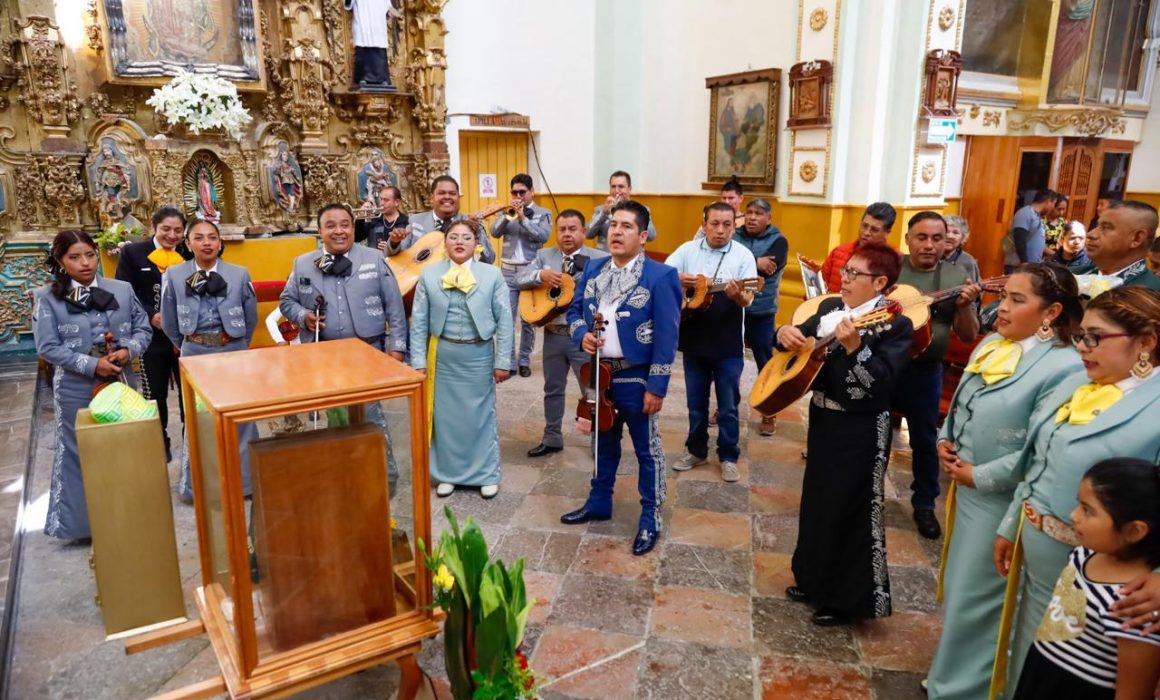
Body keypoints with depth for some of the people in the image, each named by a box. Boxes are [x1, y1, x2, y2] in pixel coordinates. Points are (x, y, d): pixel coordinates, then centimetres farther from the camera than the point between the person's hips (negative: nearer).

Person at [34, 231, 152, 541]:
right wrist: (92, 365, -18)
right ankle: (84, 524, 20)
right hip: (76, 389, -2)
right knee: (81, 453, 7)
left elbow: (143, 328, 5)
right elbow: (48, 348, -9)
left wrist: (128, 350, -14)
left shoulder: (122, 289, 1)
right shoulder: (47, 297, -5)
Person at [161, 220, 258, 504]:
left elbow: (251, 319, 6)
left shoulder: (239, 274, -5)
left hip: (233, 352, 0)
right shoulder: (174, 275, -4)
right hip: (194, 355, 0)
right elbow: (170, 324, 6)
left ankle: (243, 481, 21)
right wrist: (188, 348, 12)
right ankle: (196, 486, 21)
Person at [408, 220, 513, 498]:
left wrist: (503, 361, -7)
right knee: (445, 414, 10)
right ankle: (448, 473, 27)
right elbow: (419, 320, 1)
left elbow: (504, 320, -3)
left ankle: (486, 475, 24)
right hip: (443, 355, 1)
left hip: (478, 354, -1)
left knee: (481, 415, 9)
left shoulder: (492, 274, -3)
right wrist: (419, 360, -4)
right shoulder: (429, 275, 1)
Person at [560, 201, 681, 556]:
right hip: (598, 372, 6)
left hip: (636, 378, -5)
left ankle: (651, 518, 22)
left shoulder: (661, 276, -13)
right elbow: (574, 310, 14)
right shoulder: (593, 269, 5)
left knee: (647, 450, 7)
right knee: (604, 443, 21)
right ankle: (599, 502, 38)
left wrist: (657, 386, -16)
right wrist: (582, 334, -9)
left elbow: (666, 336, -15)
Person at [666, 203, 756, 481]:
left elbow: (748, 299, -12)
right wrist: (678, 279, -22)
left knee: (728, 405, 7)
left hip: (729, 344, -2)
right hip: (694, 341, 2)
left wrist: (738, 295, -35)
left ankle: (728, 457, 21)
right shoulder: (687, 250, 2)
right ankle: (696, 450, 31)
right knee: (696, 402, 15)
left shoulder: (743, 255, -5)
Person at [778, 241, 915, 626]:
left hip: (861, 431, -8)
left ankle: (849, 599, 20)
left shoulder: (895, 325, -16)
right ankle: (816, 581, 37)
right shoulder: (831, 308, 6)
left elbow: (883, 383, -26)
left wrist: (854, 347, -37)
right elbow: (799, 336, 13)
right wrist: (785, 333, -9)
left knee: (850, 512, 3)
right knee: (816, 503, 18)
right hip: (823, 420, 8)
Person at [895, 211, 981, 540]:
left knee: (924, 439, 11)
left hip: (924, 371, 0)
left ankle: (924, 504, 29)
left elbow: (969, 336, -2)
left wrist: (964, 307, -20)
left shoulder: (956, 276, -1)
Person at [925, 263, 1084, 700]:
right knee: (958, 589, 22)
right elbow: (960, 402, 15)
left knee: (975, 601, 8)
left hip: (1001, 501, -8)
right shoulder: (991, 345, 4)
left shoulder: (1063, 367, -21)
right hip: (966, 489, 8)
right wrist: (945, 440, -1)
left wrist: (981, 476, -17)